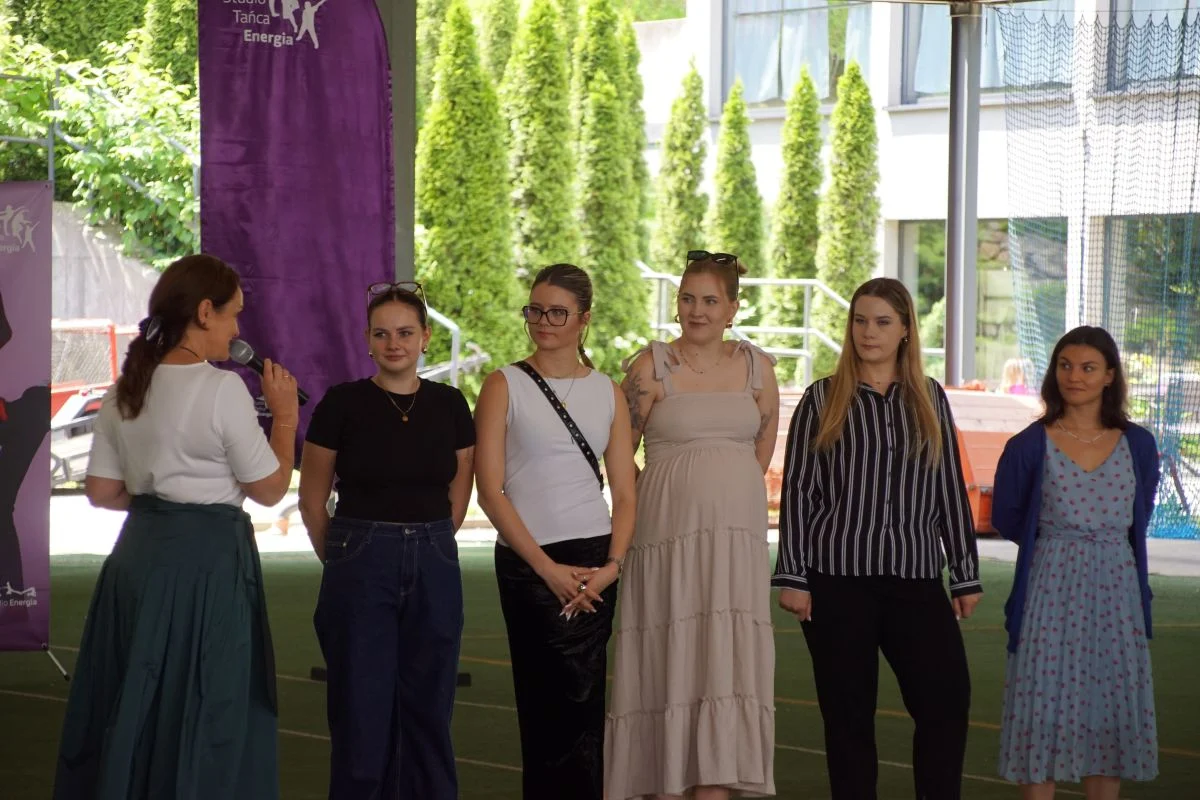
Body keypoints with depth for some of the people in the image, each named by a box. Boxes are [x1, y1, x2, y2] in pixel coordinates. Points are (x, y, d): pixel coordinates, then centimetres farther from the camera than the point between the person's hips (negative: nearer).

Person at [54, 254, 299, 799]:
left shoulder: (126, 389, 7)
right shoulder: (222, 389, -14)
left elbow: (101, 492, 10)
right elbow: (269, 490, -8)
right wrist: (285, 417, 2)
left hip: (140, 552, 7)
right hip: (208, 558, -7)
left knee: (133, 708, 14)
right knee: (202, 713, 3)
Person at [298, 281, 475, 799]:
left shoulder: (450, 405, 4)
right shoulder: (342, 403, -5)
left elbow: (458, 497, 12)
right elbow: (312, 500, 2)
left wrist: (423, 545, 12)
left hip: (433, 569, 3)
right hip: (360, 569, -3)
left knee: (427, 711, 8)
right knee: (362, 713, 1)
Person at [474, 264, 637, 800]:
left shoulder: (607, 392, 11)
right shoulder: (505, 386, 2)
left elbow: (625, 492, 10)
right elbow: (490, 490, -4)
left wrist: (613, 564, -7)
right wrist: (548, 568, -11)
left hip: (594, 559, 2)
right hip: (528, 562, -2)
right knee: (575, 700, -3)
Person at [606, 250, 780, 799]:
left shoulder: (757, 367, 8)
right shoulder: (652, 367, -2)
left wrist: (719, 488, 11)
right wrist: (683, 493, 5)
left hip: (736, 537, 3)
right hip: (668, 534, -2)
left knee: (725, 667, -2)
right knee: (666, 665, -2)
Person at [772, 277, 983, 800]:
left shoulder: (929, 399, 11)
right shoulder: (823, 399, 5)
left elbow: (950, 490, 12)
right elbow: (797, 491, 3)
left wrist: (966, 575, 9)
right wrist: (791, 577, -3)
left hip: (916, 579, 2)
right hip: (837, 579, -2)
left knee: (947, 698, -8)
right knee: (848, 713, 2)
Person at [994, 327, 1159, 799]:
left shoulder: (1137, 446, 3)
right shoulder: (1029, 447, -5)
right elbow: (1006, 519, 5)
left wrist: (1099, 542, 8)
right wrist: (1057, 542, 9)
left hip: (1117, 588, 3)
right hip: (1051, 589, -2)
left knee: (1110, 707, 6)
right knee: (1043, 704, -1)